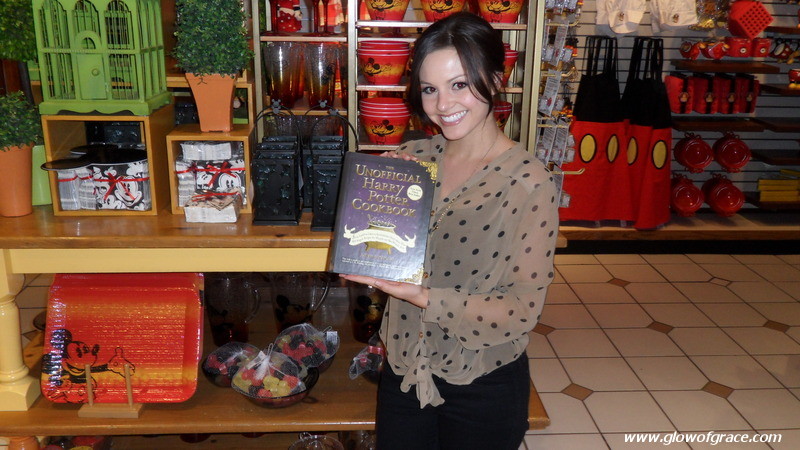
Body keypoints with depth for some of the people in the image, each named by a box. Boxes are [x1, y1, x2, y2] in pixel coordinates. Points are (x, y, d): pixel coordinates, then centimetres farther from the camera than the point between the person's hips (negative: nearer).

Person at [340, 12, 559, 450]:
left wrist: (424, 297, -28)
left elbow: (522, 310, -18)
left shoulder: (529, 182, -17)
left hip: (484, 387, -3)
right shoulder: (412, 158, -4)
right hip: (403, 371, 4)